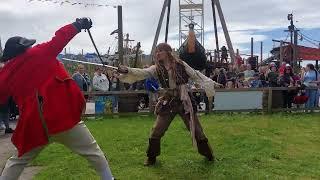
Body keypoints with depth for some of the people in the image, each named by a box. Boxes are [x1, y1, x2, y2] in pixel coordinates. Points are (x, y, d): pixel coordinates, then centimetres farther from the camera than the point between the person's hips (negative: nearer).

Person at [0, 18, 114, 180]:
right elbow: (61, 37, 5)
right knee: (93, 151, 10)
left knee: (19, 159, 26)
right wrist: (79, 24, 15)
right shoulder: (40, 53, 1)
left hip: (33, 124, 4)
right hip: (63, 116, -3)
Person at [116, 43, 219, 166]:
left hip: (184, 102, -2)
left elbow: (196, 75, 1)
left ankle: (209, 155, 29)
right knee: (156, 132, 2)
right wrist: (127, 70, -34)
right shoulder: (157, 68, -1)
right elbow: (142, 73, -17)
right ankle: (151, 157, 24)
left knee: (196, 129, 7)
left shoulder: (180, 65, -5)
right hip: (167, 103, 2)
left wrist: (210, 83, -9)